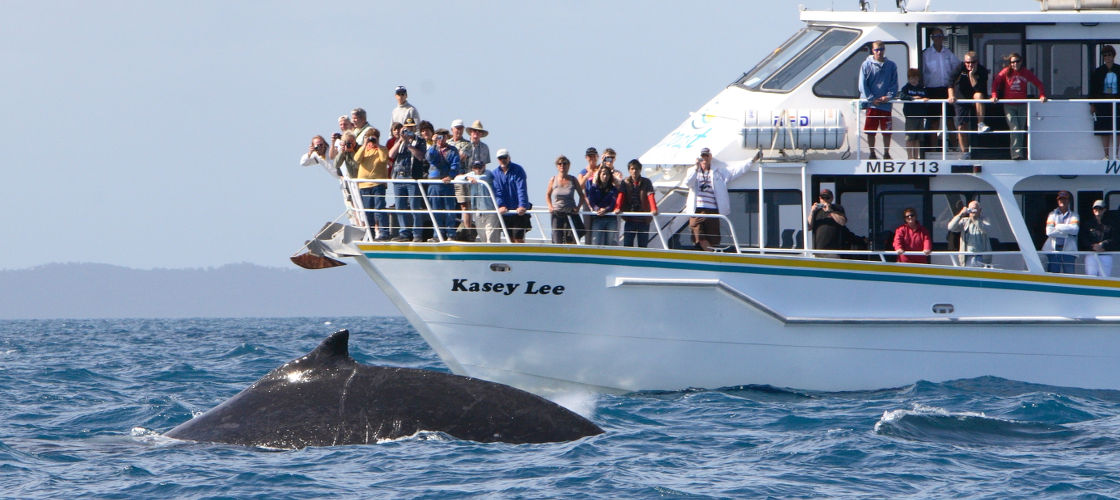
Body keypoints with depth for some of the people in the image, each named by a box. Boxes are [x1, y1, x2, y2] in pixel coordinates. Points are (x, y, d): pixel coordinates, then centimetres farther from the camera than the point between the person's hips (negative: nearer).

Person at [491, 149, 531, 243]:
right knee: (511, 239, 7)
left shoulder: (518, 170, -6)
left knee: (518, 238, -9)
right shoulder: (496, 173, 7)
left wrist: (522, 206, -29)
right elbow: (497, 192, -1)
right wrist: (501, 206, -17)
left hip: (519, 211, -4)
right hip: (506, 212, 4)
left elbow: (522, 189, -16)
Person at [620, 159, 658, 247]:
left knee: (642, 246, 4)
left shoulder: (646, 182, 0)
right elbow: (621, 196, -8)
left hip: (643, 219, -1)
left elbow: (650, 196, -12)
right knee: (627, 245, -4)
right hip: (630, 219, 1)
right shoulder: (625, 182, 4)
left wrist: (654, 209, -30)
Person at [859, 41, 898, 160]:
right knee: (870, 131, 2)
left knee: (887, 131, 4)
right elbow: (862, 85, 0)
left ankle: (886, 153, 16)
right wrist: (872, 99, -9)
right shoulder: (867, 65, 2)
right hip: (871, 105, -1)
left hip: (886, 104, 1)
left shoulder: (891, 65, 7)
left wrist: (889, 96, -9)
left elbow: (894, 84, 8)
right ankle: (872, 153, 13)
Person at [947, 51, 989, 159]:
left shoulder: (982, 71, -12)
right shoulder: (960, 68, -7)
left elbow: (978, 89, -23)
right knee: (961, 127, -6)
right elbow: (951, 83, -15)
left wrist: (972, 75, -28)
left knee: (979, 95, -36)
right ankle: (965, 153, 4)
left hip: (974, 99, -1)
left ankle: (981, 125, -38)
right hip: (961, 99, 1)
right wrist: (951, 95, -28)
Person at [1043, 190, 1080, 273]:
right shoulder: (1052, 214, 14)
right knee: (1052, 273, -4)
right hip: (1053, 249, 1)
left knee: (1069, 273, -7)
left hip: (1068, 250, -1)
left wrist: (1058, 226, -4)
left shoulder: (1074, 215, 13)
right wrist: (1066, 233, -6)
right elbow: (1049, 231, -2)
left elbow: (1074, 229, -7)